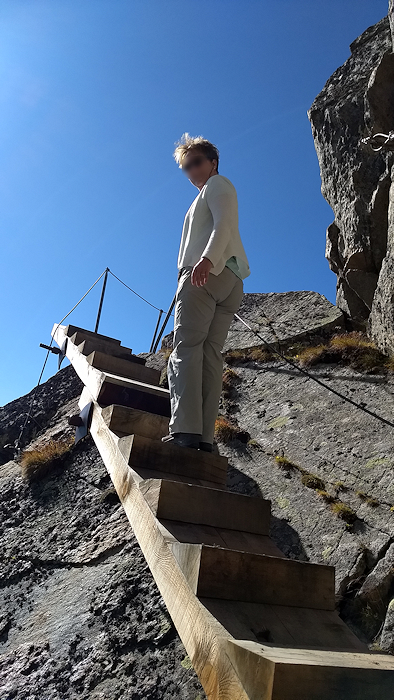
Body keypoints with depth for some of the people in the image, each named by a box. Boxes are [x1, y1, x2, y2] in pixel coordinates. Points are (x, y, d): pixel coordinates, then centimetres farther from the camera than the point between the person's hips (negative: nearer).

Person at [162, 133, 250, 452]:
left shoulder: (217, 184, 12)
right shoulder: (210, 198, 38)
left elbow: (224, 222, -10)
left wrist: (207, 258, -27)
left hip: (208, 273, -9)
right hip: (230, 282, 9)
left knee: (186, 347, -19)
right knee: (211, 354, -4)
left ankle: (184, 429, -30)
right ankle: (205, 437, -10)